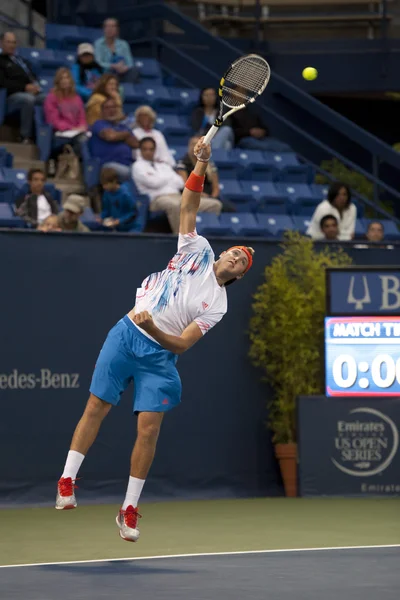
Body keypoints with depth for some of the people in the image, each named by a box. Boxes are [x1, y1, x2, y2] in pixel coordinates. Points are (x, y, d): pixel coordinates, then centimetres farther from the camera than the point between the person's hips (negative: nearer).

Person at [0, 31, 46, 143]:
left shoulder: (22, 61, 29)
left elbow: (33, 78, 26)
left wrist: (35, 86, 0)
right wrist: (24, 87, -16)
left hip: (32, 93, 6)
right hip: (12, 97, -6)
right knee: (28, 99, -39)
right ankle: (25, 136, -34)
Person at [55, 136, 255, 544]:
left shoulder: (216, 303, 2)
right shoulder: (199, 249, 8)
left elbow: (182, 344, -7)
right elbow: (188, 206, 3)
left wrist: (156, 331, -26)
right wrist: (201, 165, -10)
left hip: (159, 354, -1)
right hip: (126, 335, 1)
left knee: (149, 426, -8)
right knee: (96, 407, -3)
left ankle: (129, 510, 1)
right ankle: (67, 481, 4)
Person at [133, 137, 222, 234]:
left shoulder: (163, 166, 28)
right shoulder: (138, 166, 8)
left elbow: (180, 183, 15)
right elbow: (154, 183, -9)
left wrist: (162, 179, 1)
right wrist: (170, 177, 9)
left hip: (178, 197, 7)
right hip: (159, 198, -7)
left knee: (215, 204, -7)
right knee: (175, 205, -46)